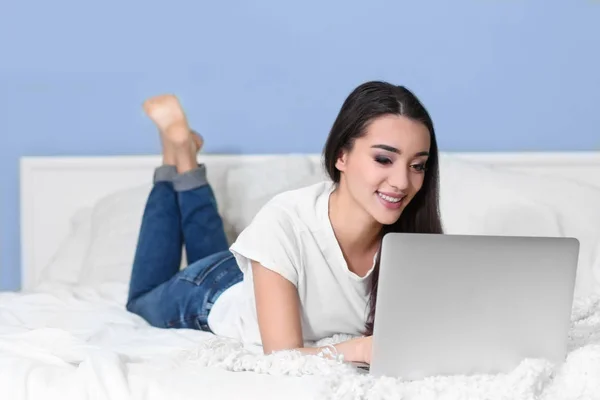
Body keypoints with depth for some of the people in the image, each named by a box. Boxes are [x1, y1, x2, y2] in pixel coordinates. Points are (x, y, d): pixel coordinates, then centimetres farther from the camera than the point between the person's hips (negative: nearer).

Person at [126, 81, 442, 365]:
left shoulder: (412, 230, -33)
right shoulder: (285, 223, -44)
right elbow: (281, 355, -43)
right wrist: (361, 349, -61)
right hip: (216, 296, -3)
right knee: (143, 301, 32)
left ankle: (187, 163, 43)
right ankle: (176, 149, 34)